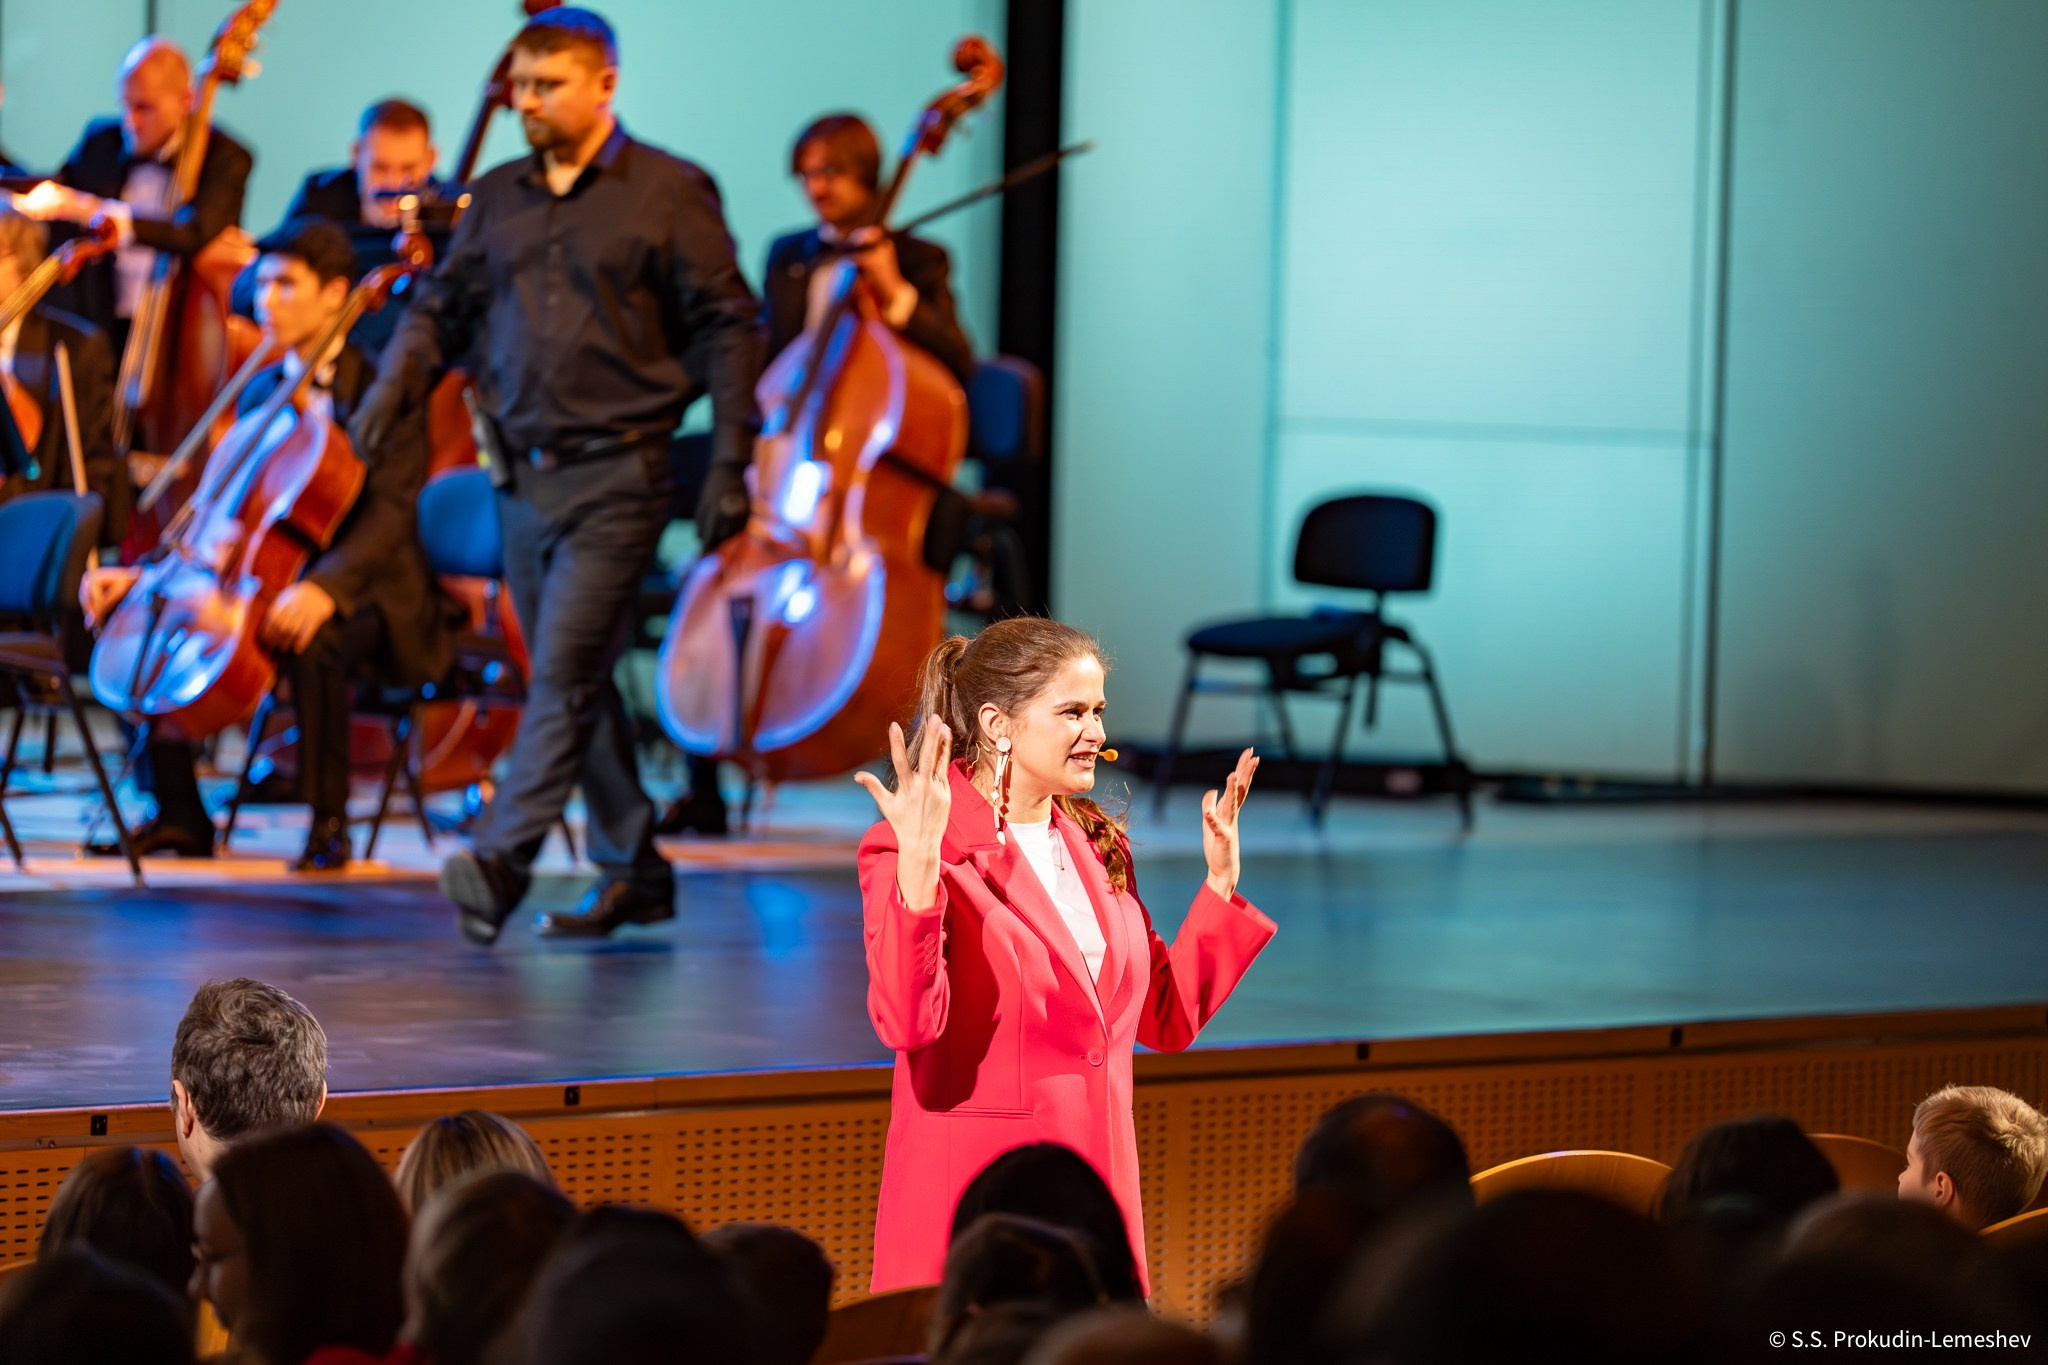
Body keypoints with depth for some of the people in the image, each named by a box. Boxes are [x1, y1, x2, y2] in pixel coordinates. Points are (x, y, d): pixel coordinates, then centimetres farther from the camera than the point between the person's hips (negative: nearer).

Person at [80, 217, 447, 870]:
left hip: (364, 588, -7)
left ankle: (328, 823, -22)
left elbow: (391, 511, -20)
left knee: (312, 642, -40)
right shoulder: (261, 393, 14)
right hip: (265, 581, 7)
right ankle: (180, 816, -4)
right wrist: (141, 572, -4)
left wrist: (325, 588, -38)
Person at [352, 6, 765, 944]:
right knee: (575, 682, 10)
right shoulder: (498, 199, 12)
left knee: (565, 675, -12)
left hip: (615, 474, -6)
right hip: (521, 475, 6)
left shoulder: (670, 193, -2)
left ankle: (500, 860, -14)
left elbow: (726, 329, -2)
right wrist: (394, 386, -5)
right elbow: (443, 307, 14)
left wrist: (730, 462, -8)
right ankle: (633, 873, 19)